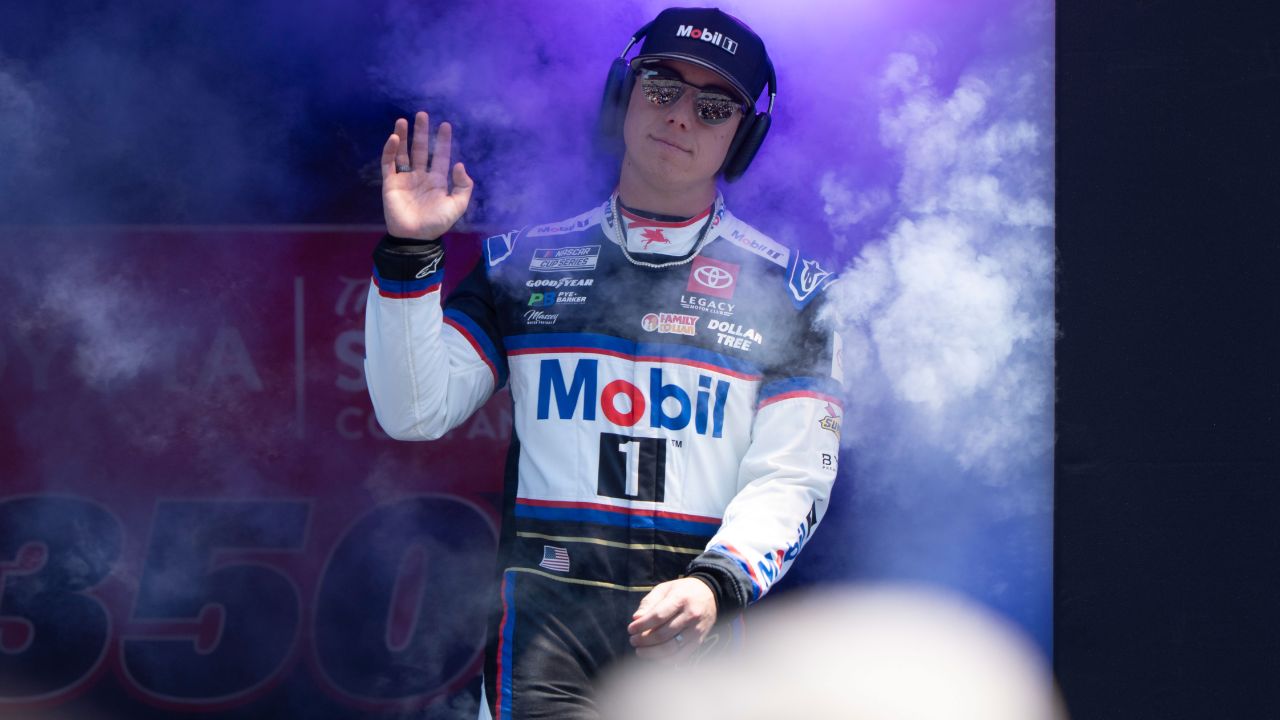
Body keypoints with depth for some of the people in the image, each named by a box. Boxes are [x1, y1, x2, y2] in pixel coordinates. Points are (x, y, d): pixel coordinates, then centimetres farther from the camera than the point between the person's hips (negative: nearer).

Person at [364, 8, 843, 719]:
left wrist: (717, 584, -17)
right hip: (545, 623, 0)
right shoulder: (526, 262, 14)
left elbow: (791, 478, 0)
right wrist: (409, 257, -4)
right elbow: (416, 412, 7)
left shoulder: (790, 290, 9)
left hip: (691, 632, 0)